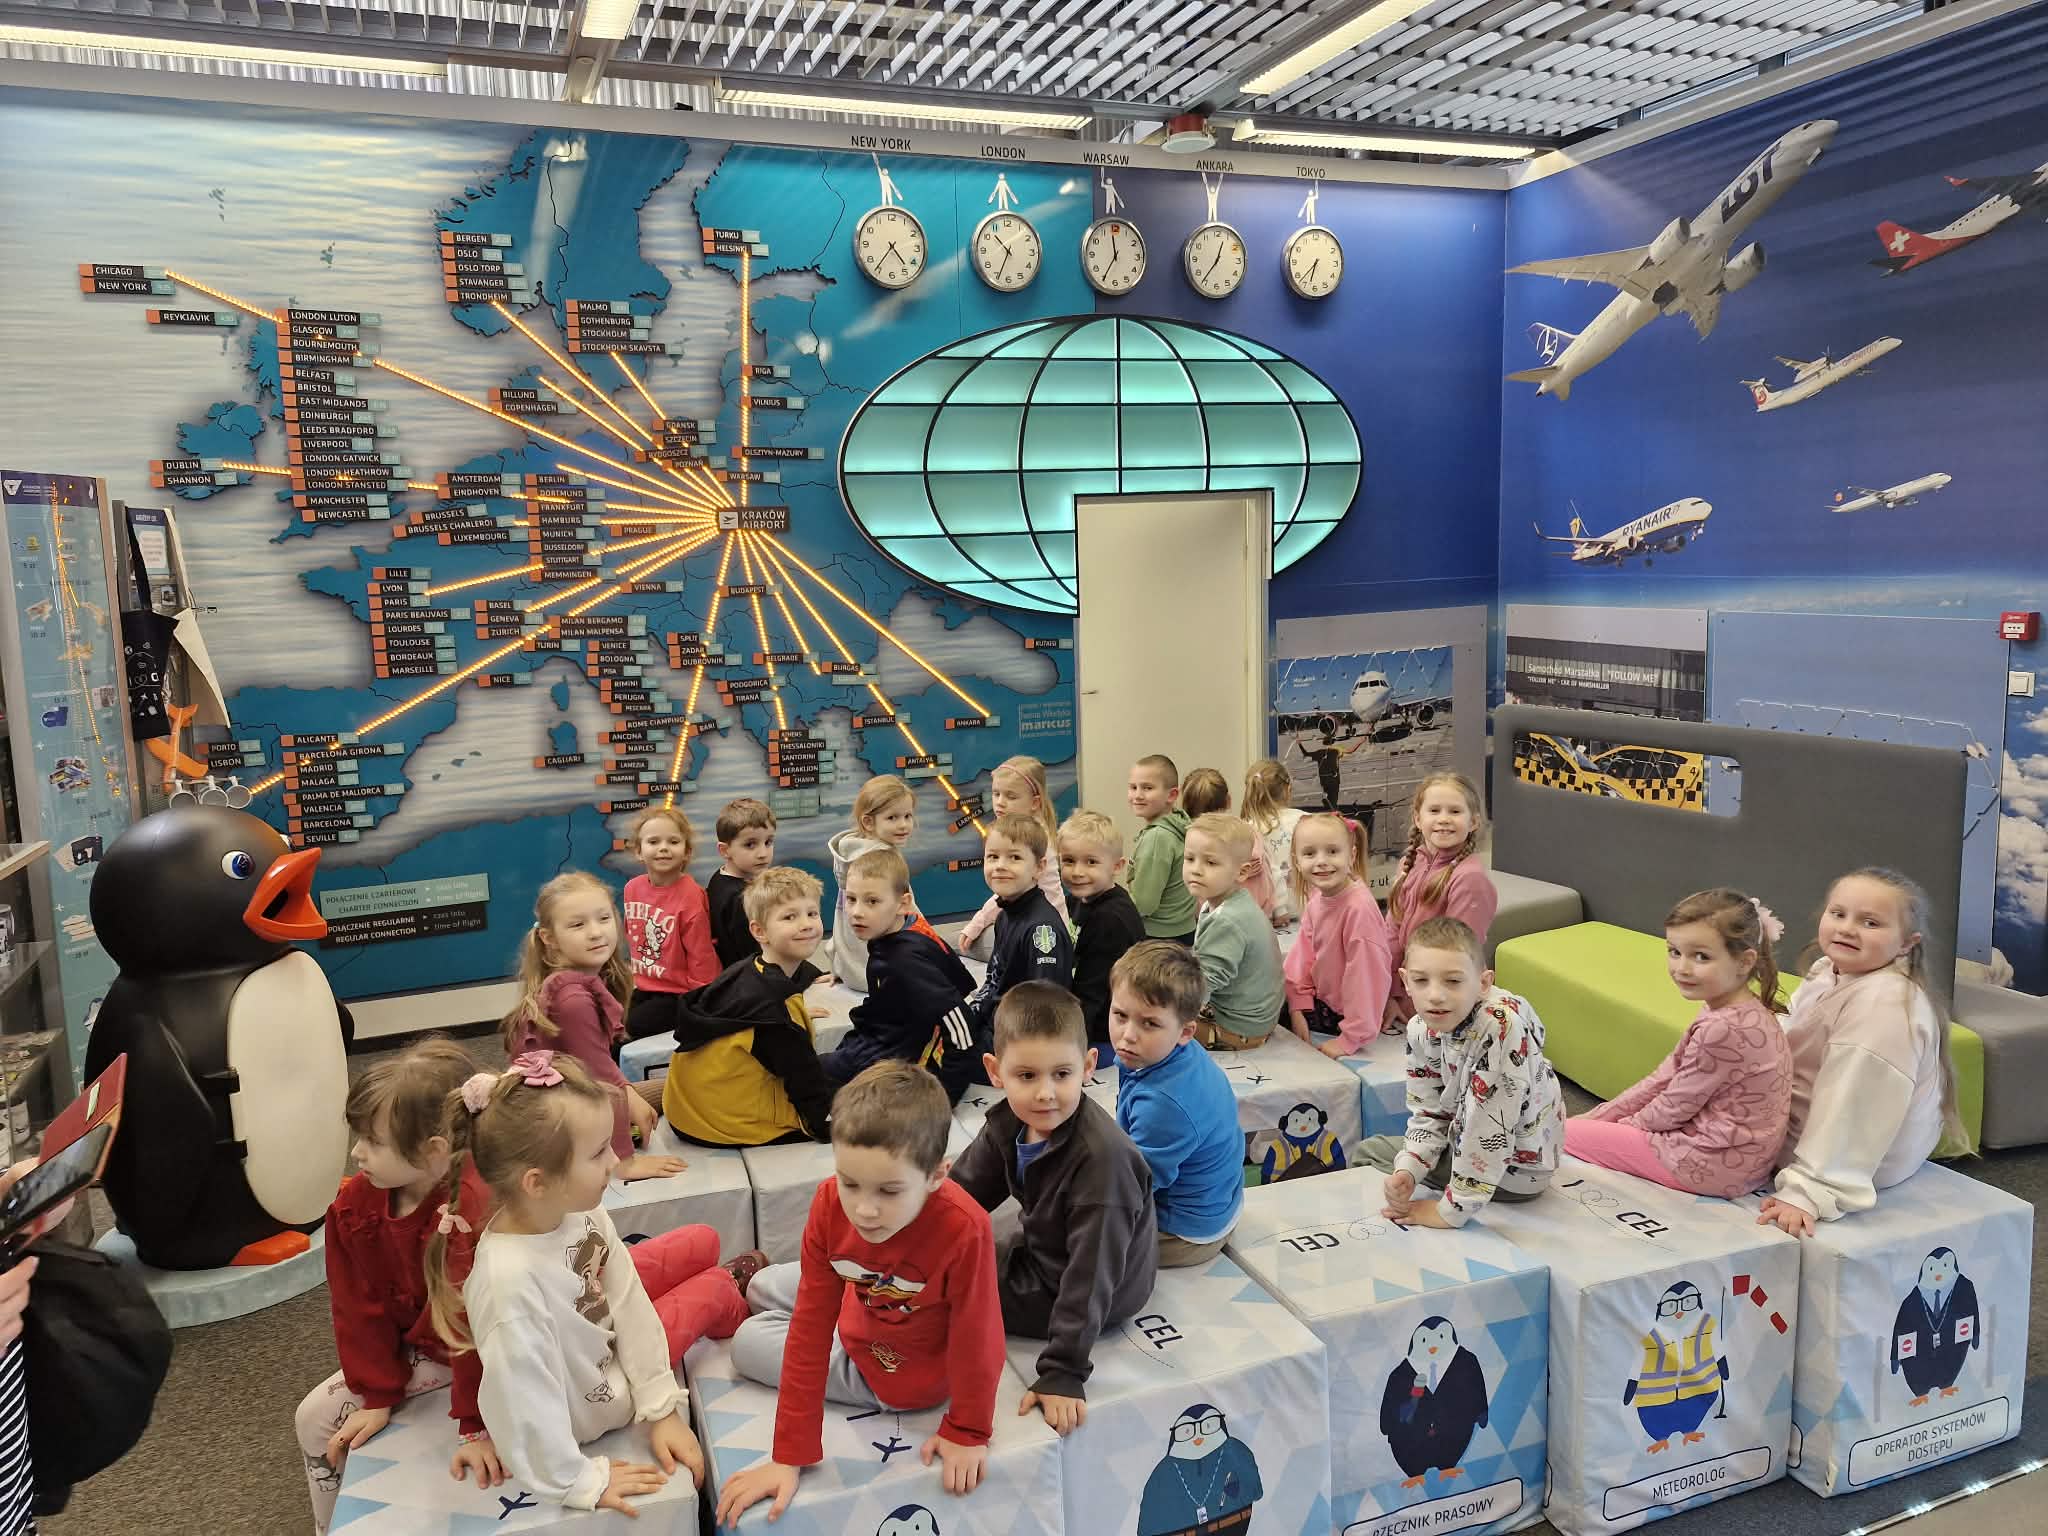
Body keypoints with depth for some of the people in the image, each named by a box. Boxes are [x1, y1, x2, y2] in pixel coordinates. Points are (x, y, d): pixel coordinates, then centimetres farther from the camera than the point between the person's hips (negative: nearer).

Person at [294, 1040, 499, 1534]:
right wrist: (377, 1396, -3)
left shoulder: (474, 1210, -38)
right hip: (415, 1350, 7)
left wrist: (477, 1427, -31)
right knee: (316, 1417, 9)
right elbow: (360, 1308, -3)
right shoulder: (353, 1205, -12)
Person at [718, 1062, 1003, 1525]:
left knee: (749, 1344, 5)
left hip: (907, 1371, -4)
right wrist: (789, 1453, -20)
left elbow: (975, 1336, -28)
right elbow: (810, 1326, -23)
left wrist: (967, 1432, -13)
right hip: (860, 1309, 4)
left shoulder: (965, 1230, -46)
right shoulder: (830, 1204, -30)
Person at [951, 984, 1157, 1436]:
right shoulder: (1007, 1124, -12)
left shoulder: (1102, 1157, -34)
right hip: (1041, 1253, 7)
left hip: (1103, 1293, -7)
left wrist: (1064, 1373, -31)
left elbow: (1090, 1274, -32)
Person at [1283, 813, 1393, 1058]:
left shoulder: (1359, 907, -28)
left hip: (1346, 1016, -7)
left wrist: (1350, 1039, -24)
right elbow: (1304, 953, 4)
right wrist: (1298, 1008, -6)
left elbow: (1367, 974, -27)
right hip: (1320, 1003, 7)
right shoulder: (1315, 899, -2)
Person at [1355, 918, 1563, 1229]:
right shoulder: (1421, 1029, -12)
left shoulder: (1502, 1024, -36)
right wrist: (1407, 1171, -22)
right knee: (1368, 1149, 18)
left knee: (1371, 1156, -1)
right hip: (1464, 1141, 7)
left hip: (1515, 1167, -7)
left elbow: (1488, 1123, -34)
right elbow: (1429, 1112, -3)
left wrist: (1452, 1211, -29)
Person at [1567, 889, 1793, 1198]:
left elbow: (1675, 1106, -17)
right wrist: (1602, 1114, 7)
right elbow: (1667, 1077, 9)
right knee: (1582, 1124, 21)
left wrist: (1629, 1123, 3)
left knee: (1567, 1132, -5)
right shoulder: (1744, 1010, 4)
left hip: (1713, 1166, -10)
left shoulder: (1723, 1029, -29)